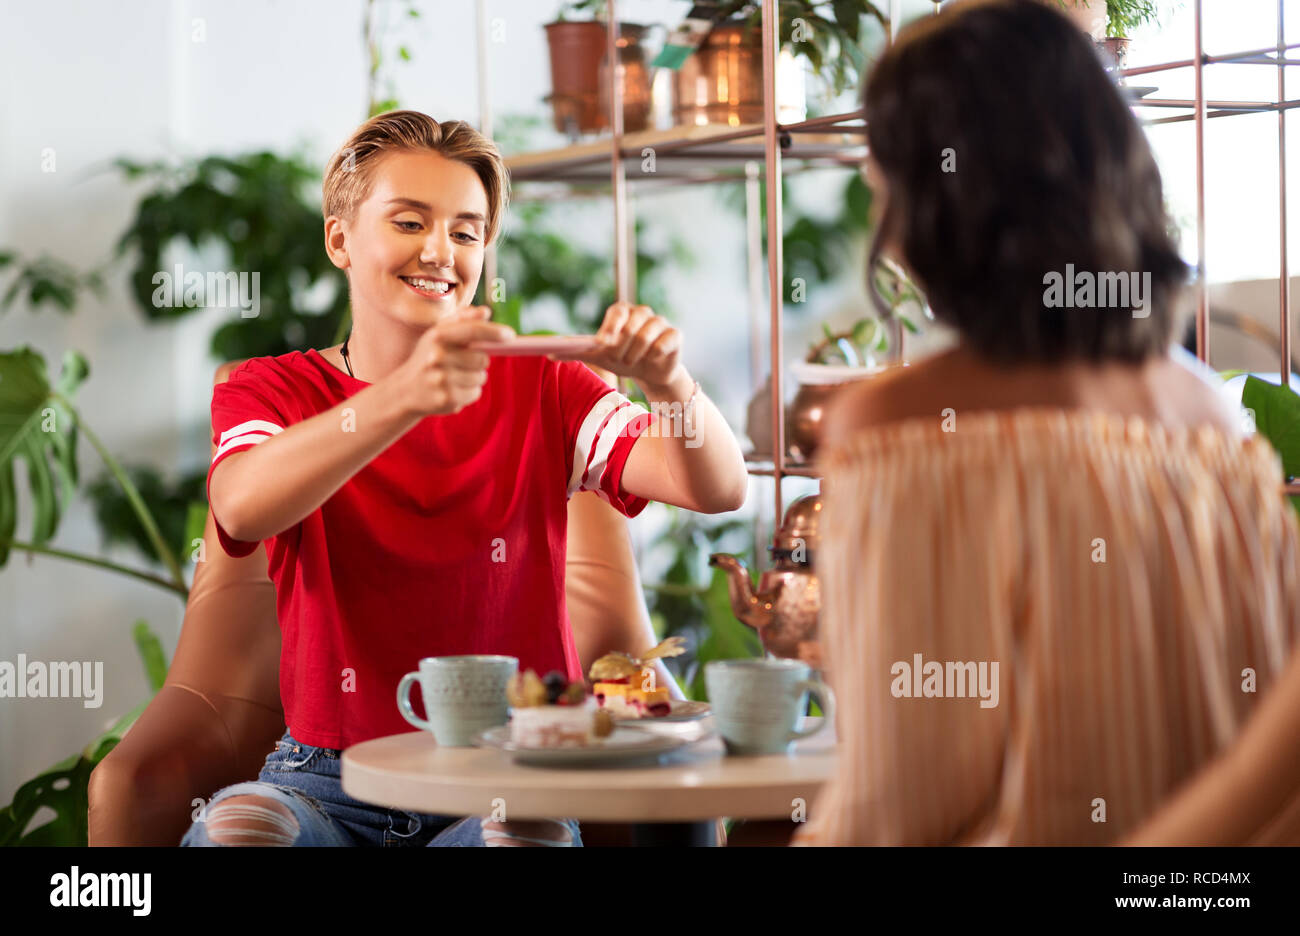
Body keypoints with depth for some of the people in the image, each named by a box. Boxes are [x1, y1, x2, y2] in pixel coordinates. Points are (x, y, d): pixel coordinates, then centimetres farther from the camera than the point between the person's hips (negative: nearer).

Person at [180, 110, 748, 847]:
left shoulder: (539, 391, 7)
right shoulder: (274, 392, 4)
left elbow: (721, 490, -6)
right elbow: (242, 509, -21)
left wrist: (669, 383, -28)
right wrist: (404, 397, -37)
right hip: (330, 779, 0)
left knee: (530, 834, -33)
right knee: (237, 821, -32)